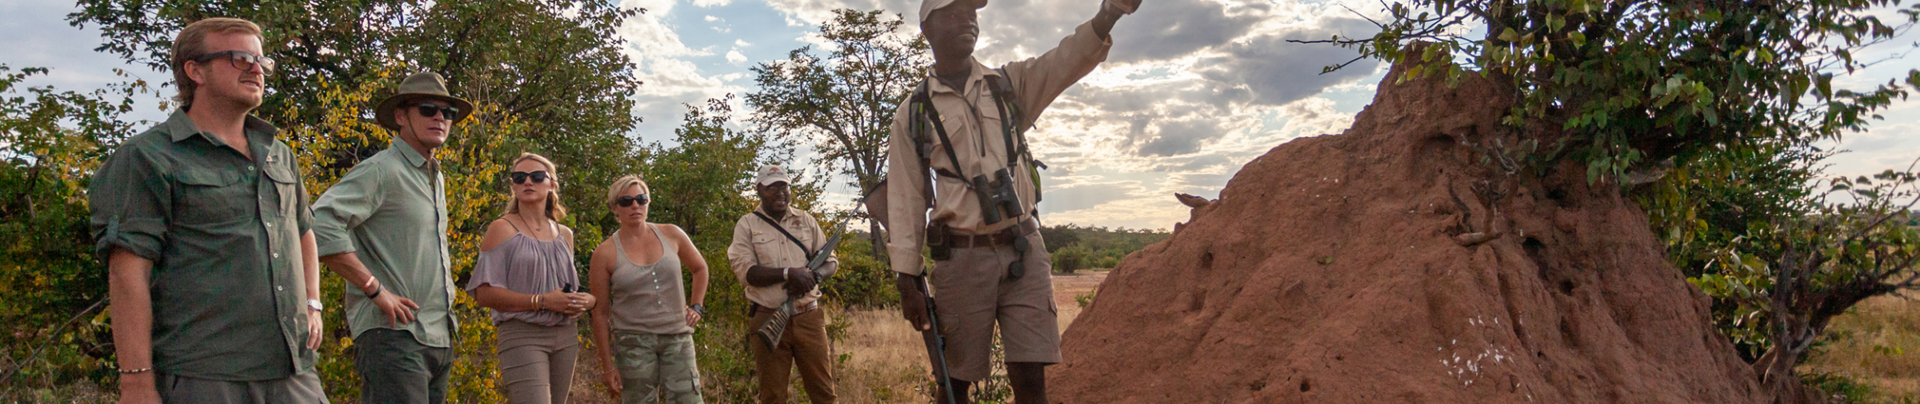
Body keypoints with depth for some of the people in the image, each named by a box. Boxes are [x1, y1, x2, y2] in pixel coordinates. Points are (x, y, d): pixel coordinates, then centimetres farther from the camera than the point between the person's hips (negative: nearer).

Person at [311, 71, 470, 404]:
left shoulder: (435, 178, 20)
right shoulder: (382, 170, -8)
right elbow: (320, 225, -22)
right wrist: (376, 291, -20)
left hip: (439, 337, 9)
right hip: (394, 336, -9)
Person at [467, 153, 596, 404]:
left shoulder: (564, 235, 15)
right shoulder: (503, 229, -1)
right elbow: (484, 293, -9)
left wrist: (584, 300, 3)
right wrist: (542, 301, -17)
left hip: (565, 336, 6)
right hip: (522, 336, -6)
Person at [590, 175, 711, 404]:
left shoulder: (671, 235, 5)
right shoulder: (605, 254, -2)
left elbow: (700, 268, 23)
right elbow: (600, 314, 0)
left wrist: (697, 307, 10)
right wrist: (608, 368, -1)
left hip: (677, 337, 2)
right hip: (633, 340, -2)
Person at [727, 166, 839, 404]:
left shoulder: (806, 220, 11)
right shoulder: (747, 225, 2)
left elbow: (831, 262, 12)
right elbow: (746, 272, -9)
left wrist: (813, 277, -11)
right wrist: (788, 273, -20)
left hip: (808, 317, 2)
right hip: (768, 320, -2)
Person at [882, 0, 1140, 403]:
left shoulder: (1012, 83, 10)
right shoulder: (912, 115, 5)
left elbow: (1068, 59, -9)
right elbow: (905, 201, 4)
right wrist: (907, 281, -2)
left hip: (1024, 251, 1)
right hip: (961, 258, -1)